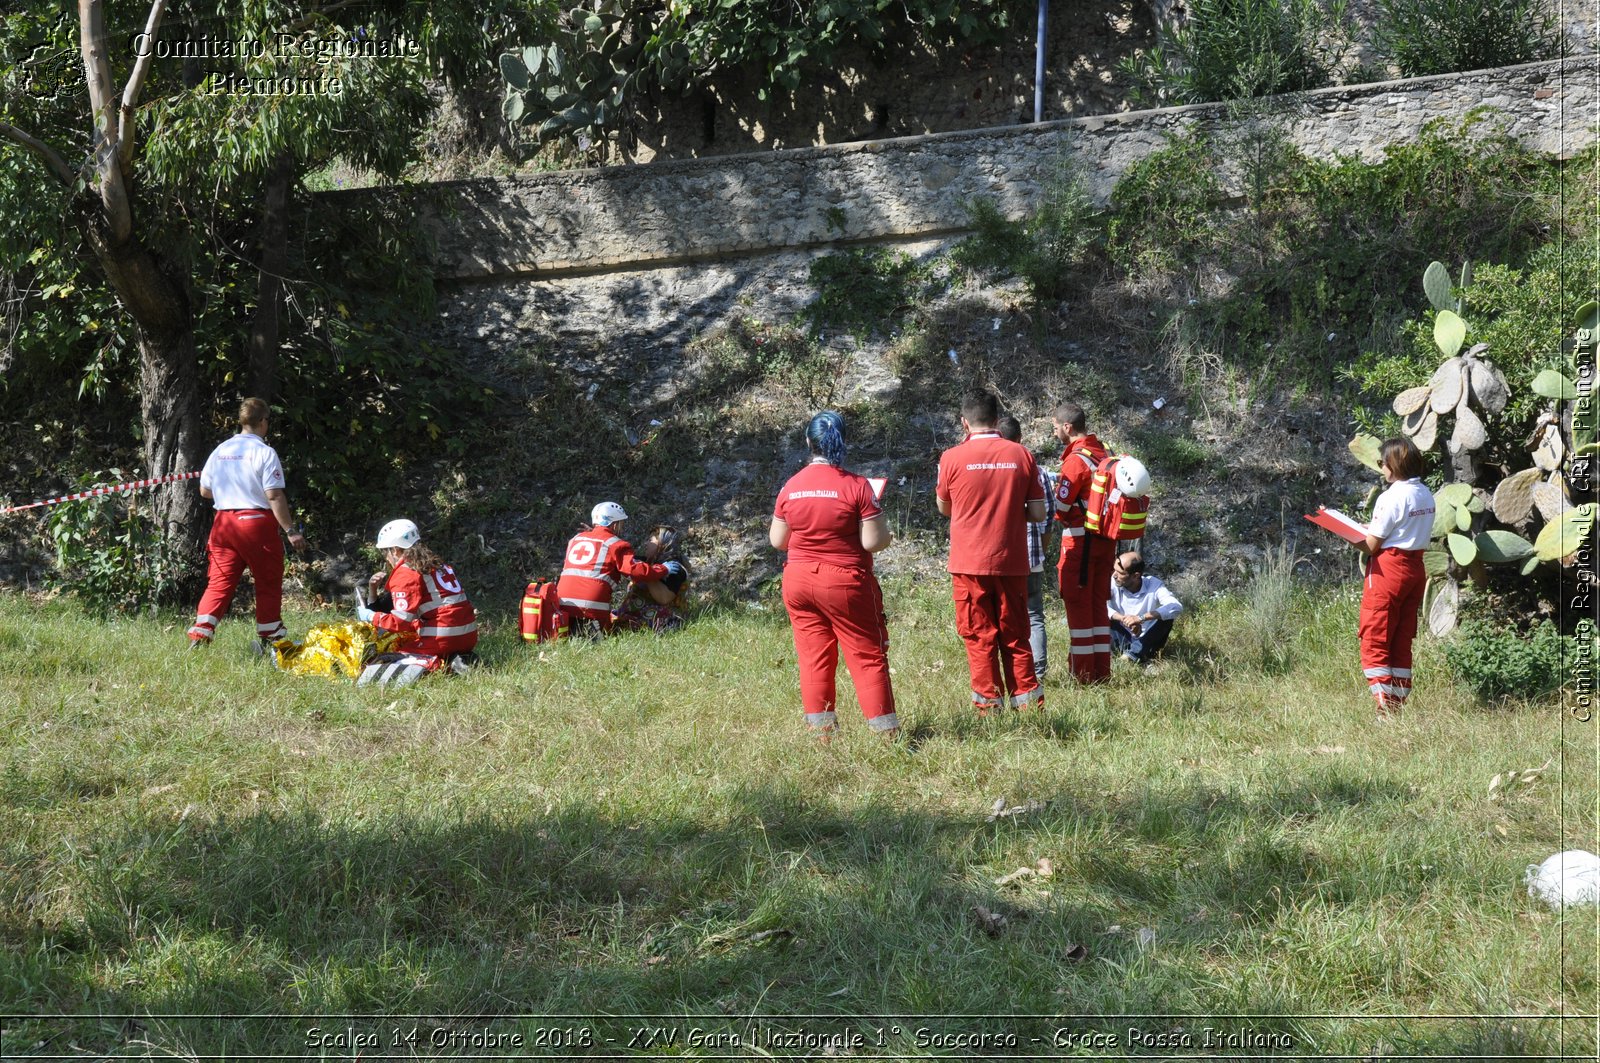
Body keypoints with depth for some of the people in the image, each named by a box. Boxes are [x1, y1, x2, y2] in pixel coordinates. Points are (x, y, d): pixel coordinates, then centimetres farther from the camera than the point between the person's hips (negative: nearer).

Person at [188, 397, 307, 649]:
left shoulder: (220, 451, 9)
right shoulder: (264, 452, -9)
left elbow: (204, 491, 16)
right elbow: (274, 496, -15)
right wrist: (290, 531, -13)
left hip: (223, 522, 5)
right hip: (257, 522, -5)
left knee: (220, 582, 5)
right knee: (268, 583, 8)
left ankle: (199, 637, -7)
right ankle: (270, 638, 14)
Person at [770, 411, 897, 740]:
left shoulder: (790, 488, 0)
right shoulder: (856, 486, -13)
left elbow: (777, 540, 8)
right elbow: (875, 541, -14)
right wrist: (878, 518, 6)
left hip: (799, 580, 4)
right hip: (845, 582, -4)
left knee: (813, 657, 8)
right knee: (868, 655, 3)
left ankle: (820, 731, 9)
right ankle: (886, 732, 2)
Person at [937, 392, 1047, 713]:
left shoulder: (952, 458, -5)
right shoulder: (1022, 455, -1)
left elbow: (944, 508, 9)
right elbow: (1038, 514, 1)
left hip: (969, 564, -2)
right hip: (1012, 562, 2)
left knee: (979, 638, 5)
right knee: (1015, 637, 11)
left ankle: (989, 707, 4)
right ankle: (1029, 703, 10)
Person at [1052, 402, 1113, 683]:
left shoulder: (1076, 459, -16)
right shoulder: (1102, 454, 9)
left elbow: (1061, 508, -15)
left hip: (1080, 541, -8)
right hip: (1106, 540, 8)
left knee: (1078, 606, -1)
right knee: (1098, 605, 13)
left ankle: (1083, 674, 1)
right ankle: (1102, 671, 16)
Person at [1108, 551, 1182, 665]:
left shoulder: (1153, 585, -16)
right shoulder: (1113, 583, -13)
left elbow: (1177, 607, -33)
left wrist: (1141, 618, -43)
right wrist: (1123, 618, -42)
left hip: (1146, 641, 0)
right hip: (1123, 638, 0)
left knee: (1168, 616, -26)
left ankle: (1132, 653, -28)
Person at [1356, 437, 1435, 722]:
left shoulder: (1391, 498, -16)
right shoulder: (1426, 495, 8)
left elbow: (1371, 546, -14)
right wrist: (1374, 528, 18)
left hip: (1389, 568, -8)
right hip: (1416, 568, 8)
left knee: (1375, 643, -2)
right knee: (1402, 643, 13)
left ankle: (1385, 710, -9)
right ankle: (1399, 705, 14)